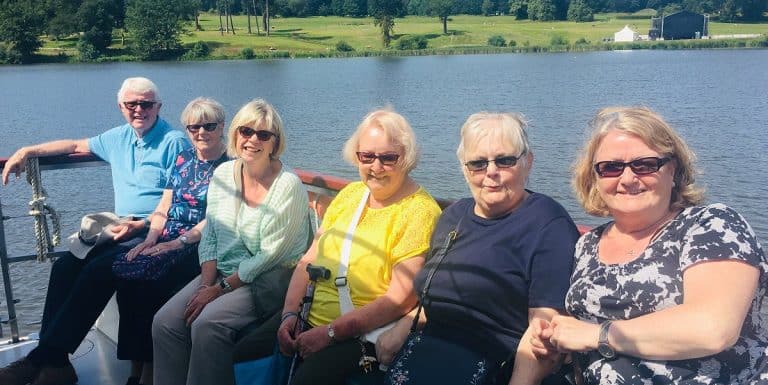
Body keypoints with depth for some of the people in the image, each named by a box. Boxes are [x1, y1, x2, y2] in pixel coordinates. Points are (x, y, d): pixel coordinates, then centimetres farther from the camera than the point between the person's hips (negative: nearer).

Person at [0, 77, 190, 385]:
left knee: (97, 269, -28)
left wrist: (141, 225, -21)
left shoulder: (174, 142, -6)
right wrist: (26, 152, 24)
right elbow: (76, 145, 30)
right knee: (65, 266, -15)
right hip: (121, 229, 8)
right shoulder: (118, 138, 17)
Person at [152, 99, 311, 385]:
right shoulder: (223, 174, 5)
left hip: (268, 282, -6)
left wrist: (220, 289, -14)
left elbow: (269, 256, -16)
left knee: (207, 324, -27)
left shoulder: (288, 186, -15)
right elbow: (209, 236, 9)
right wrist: (206, 284, -5)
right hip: (221, 273, 6)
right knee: (165, 322, -12)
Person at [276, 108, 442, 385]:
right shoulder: (349, 194, 11)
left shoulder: (419, 211, -11)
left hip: (366, 337, -6)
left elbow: (401, 298, -16)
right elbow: (309, 259, 11)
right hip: (308, 322, 6)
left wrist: (331, 332, -17)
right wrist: (289, 313, -3)